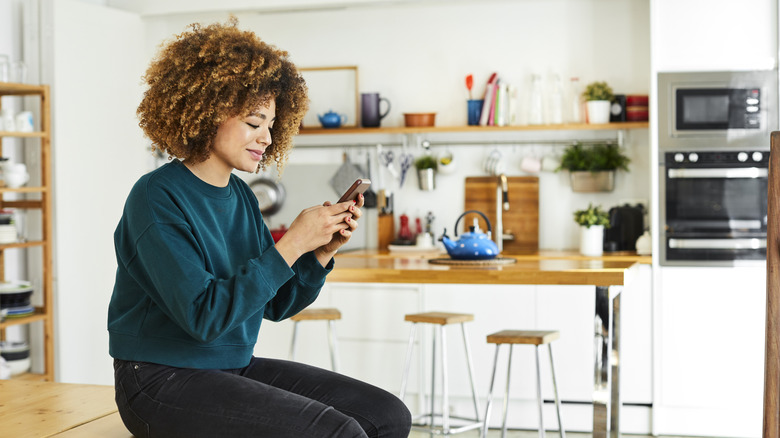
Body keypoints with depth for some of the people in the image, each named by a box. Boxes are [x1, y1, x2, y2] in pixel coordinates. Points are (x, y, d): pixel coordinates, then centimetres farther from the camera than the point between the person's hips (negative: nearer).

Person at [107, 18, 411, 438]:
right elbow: (203, 316, -25)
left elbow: (276, 304, 12)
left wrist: (322, 252, -5)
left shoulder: (241, 195, 8)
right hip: (163, 383, -8)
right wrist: (291, 244, -24)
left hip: (236, 366, 8)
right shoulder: (158, 197, -15)